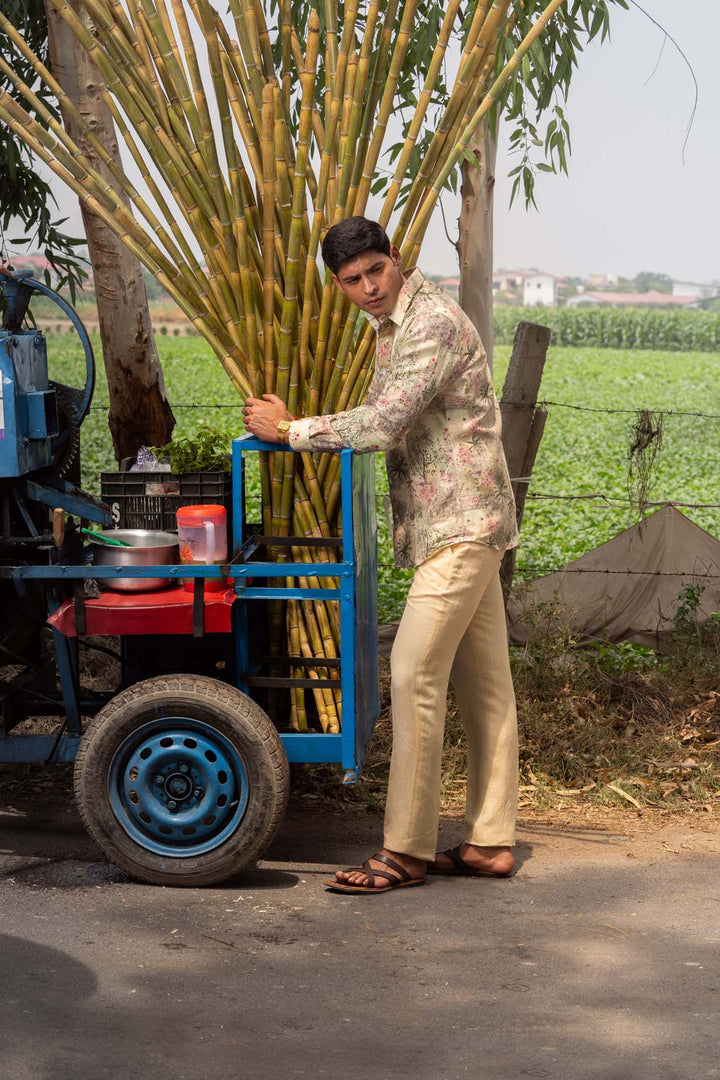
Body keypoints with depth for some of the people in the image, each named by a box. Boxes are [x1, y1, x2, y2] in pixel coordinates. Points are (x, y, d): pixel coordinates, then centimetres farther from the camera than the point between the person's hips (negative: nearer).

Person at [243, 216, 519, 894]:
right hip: (464, 526, 10)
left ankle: (406, 851, -4)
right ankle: (490, 842, 16)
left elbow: (382, 426, -21)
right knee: (483, 684, 10)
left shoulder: (434, 321, -16)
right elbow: (382, 417, 27)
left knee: (414, 675, -11)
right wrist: (294, 430, 16)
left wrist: (288, 430, -12)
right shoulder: (391, 328, 17)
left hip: (460, 526, -10)